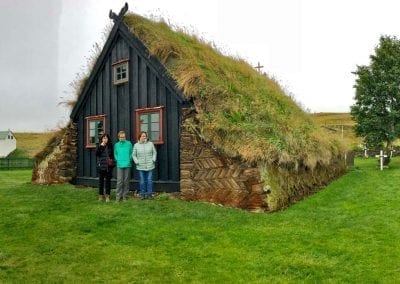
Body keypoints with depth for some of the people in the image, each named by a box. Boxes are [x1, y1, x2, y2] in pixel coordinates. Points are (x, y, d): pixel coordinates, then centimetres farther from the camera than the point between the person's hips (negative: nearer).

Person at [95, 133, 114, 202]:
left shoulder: (110, 146, 4)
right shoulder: (99, 145, 3)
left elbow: (112, 155, 10)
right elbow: (96, 154, -9)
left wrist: (112, 161, -2)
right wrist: (100, 146, -16)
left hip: (108, 166, 1)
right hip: (101, 166, 0)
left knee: (108, 180, 4)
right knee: (101, 180, 6)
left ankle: (107, 196, 12)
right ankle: (101, 195, 17)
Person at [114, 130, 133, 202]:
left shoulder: (129, 144, 2)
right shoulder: (116, 145, 6)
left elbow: (131, 153, 5)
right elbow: (115, 154, 13)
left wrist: (129, 160, -5)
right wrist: (117, 160, 0)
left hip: (127, 165, 0)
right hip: (119, 165, 0)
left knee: (126, 181, 5)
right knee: (119, 181, -4)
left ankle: (124, 195, 15)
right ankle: (118, 196, 4)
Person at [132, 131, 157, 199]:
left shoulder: (150, 144, 4)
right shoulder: (136, 145, 4)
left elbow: (154, 152, 10)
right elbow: (133, 155, 7)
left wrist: (153, 160, 0)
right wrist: (137, 162, -4)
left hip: (150, 166, 0)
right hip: (140, 166, 0)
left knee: (149, 180, 2)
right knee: (142, 181, 4)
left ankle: (149, 194, 14)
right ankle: (142, 194, 16)